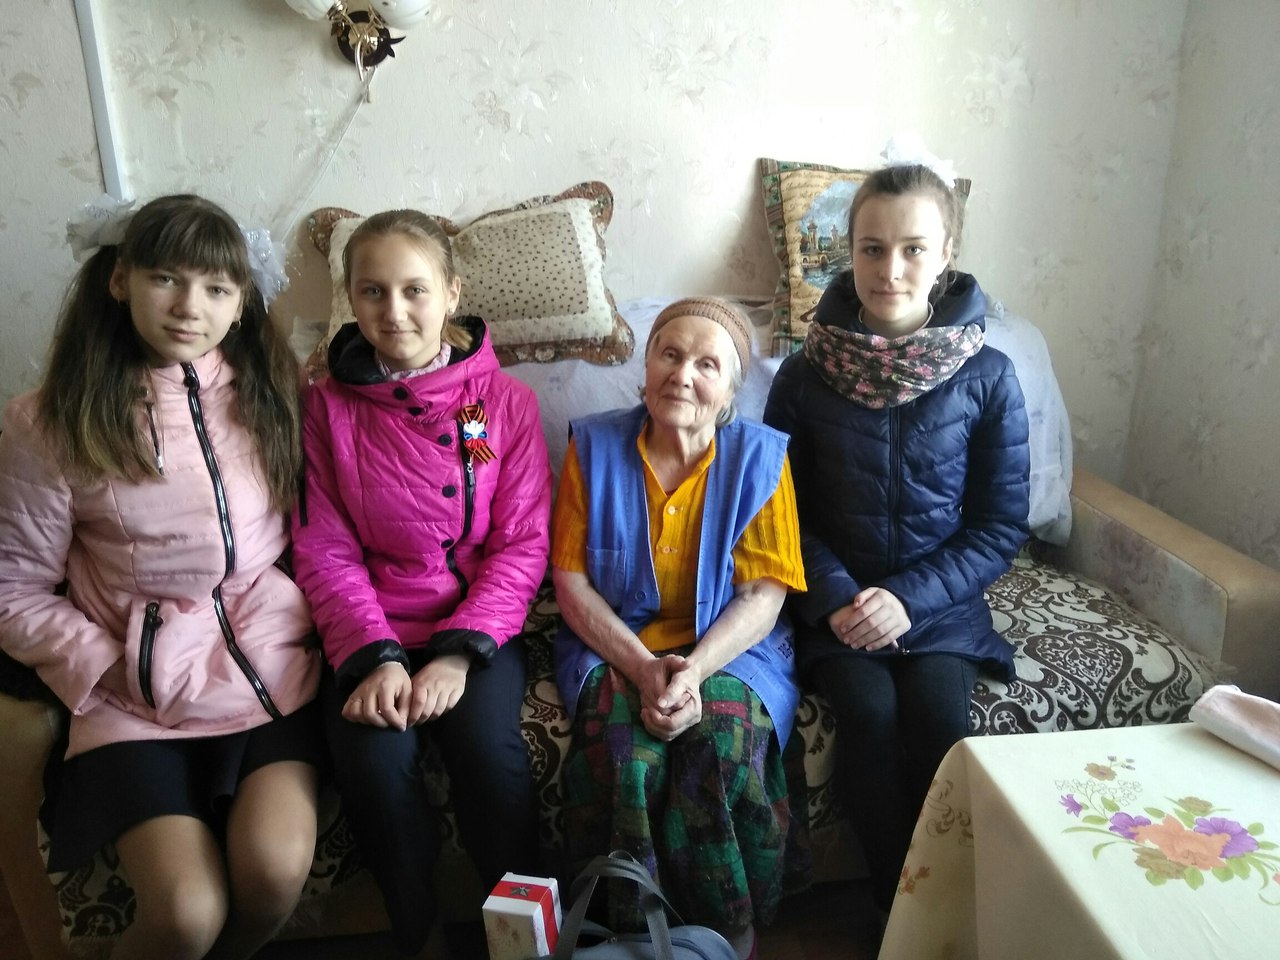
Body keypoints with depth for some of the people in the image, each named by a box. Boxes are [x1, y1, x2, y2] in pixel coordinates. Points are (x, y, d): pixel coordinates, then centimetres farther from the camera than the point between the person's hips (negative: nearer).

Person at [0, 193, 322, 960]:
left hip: (272, 667, 2)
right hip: (139, 697, -1)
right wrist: (115, 669, -7)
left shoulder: (272, 392, 4)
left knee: (275, 869, -18)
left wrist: (309, 625, -5)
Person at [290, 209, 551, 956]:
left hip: (479, 623, 0)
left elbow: (522, 544, -3)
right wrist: (375, 655, -15)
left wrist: (460, 650, -15)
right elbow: (325, 551, -1)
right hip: (371, 629, 1)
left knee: (490, 749, -27)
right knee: (374, 762, -25)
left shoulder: (504, 399, 0)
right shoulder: (329, 405, 3)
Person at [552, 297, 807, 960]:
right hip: (613, 645, 1)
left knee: (724, 736, -30)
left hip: (729, 648, 0)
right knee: (620, 740, -30)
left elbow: (762, 596, -6)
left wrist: (695, 668, -24)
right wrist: (643, 668, -18)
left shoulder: (759, 457, -3)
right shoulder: (594, 447, -2)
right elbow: (571, 581, -4)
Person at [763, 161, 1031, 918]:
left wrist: (908, 598, -14)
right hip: (837, 600, 0)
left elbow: (1001, 527, -1)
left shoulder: (987, 377, -4)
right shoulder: (806, 375, -3)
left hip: (941, 601, 0)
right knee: (869, 711, -25)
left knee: (937, 713, -25)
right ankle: (900, 907, -2)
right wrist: (836, 598, -14)